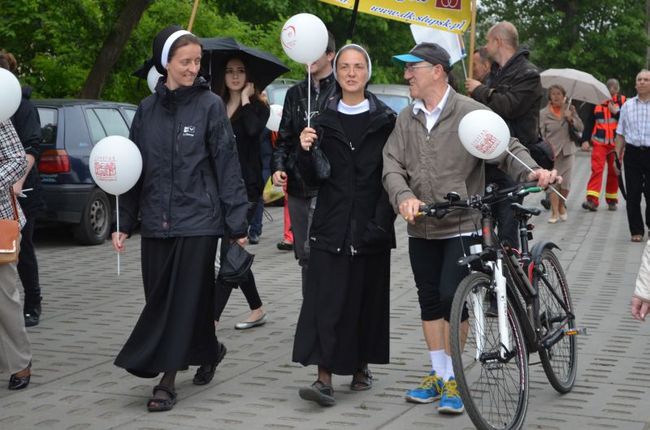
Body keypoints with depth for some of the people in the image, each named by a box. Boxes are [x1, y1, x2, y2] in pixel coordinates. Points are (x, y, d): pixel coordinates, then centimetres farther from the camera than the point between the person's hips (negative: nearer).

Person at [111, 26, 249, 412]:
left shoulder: (210, 105, -4)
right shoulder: (148, 109, 7)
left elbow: (228, 166, -5)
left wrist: (237, 223, -8)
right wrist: (125, 222, 8)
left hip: (198, 219, -4)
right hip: (156, 221, 4)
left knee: (184, 299, -3)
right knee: (161, 300, 8)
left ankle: (168, 380, 3)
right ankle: (208, 350, 30)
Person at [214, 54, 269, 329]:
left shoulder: (258, 107, -1)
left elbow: (254, 129, -24)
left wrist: (245, 99, -12)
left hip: (246, 188, -6)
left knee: (229, 250, -11)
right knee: (233, 251, 11)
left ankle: (212, 318, -14)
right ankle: (256, 311, 25)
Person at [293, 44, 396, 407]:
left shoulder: (386, 121, 2)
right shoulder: (323, 121, 7)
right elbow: (312, 179, 6)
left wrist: (381, 221, -7)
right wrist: (306, 152, -14)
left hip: (370, 226, 0)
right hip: (331, 226, 1)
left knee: (368, 296, 7)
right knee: (326, 298, -8)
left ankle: (361, 365, 24)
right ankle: (325, 377, -11)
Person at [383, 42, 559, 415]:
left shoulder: (471, 113, -6)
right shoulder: (407, 119, 8)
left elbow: (507, 148, -8)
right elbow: (393, 164, 1)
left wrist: (532, 171, -28)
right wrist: (404, 196, -18)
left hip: (462, 226, -5)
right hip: (421, 229, 5)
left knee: (452, 298, -10)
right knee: (429, 301, 12)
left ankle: (453, 380, 4)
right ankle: (438, 375, 24)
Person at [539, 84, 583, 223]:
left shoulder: (570, 109, 9)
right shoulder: (544, 113, 1)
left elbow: (580, 128, 6)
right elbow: (541, 134, -1)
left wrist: (571, 119, -11)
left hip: (567, 150, 2)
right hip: (552, 151, -2)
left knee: (566, 182, 1)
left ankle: (561, 206, 26)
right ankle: (555, 212, -2)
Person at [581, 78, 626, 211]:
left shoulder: (623, 101, 4)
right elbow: (589, 122, 7)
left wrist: (616, 112, -13)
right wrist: (585, 140, 2)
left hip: (616, 143, 1)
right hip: (599, 142, -1)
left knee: (614, 172, 7)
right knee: (597, 169, -12)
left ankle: (612, 200, 18)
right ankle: (592, 200, -19)